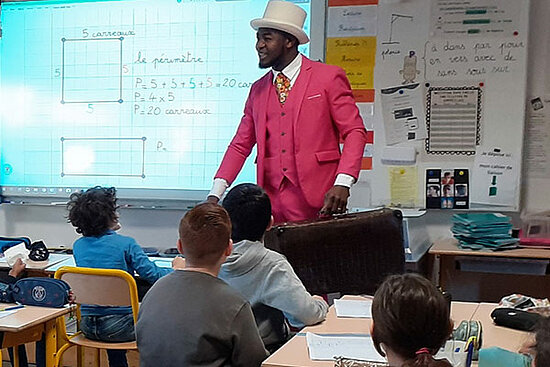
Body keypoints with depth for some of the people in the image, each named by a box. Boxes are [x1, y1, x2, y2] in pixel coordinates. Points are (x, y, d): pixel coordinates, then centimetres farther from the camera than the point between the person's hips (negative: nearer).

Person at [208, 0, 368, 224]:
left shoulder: (329, 77, 1)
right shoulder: (258, 89, 16)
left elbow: (354, 132, -2)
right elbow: (241, 145, 15)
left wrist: (342, 184, -17)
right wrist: (215, 194, 3)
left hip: (318, 202, -4)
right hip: (272, 202, 4)